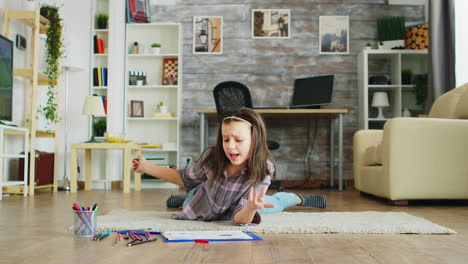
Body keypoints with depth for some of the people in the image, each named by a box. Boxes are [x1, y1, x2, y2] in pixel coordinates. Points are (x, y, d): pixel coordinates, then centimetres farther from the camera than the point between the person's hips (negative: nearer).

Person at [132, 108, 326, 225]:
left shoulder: (262, 172, -38)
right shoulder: (212, 158, -35)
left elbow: (240, 218, -38)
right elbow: (187, 178, -13)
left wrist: (251, 208, -61)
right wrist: (147, 167, -18)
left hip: (237, 206, -1)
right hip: (203, 208, 1)